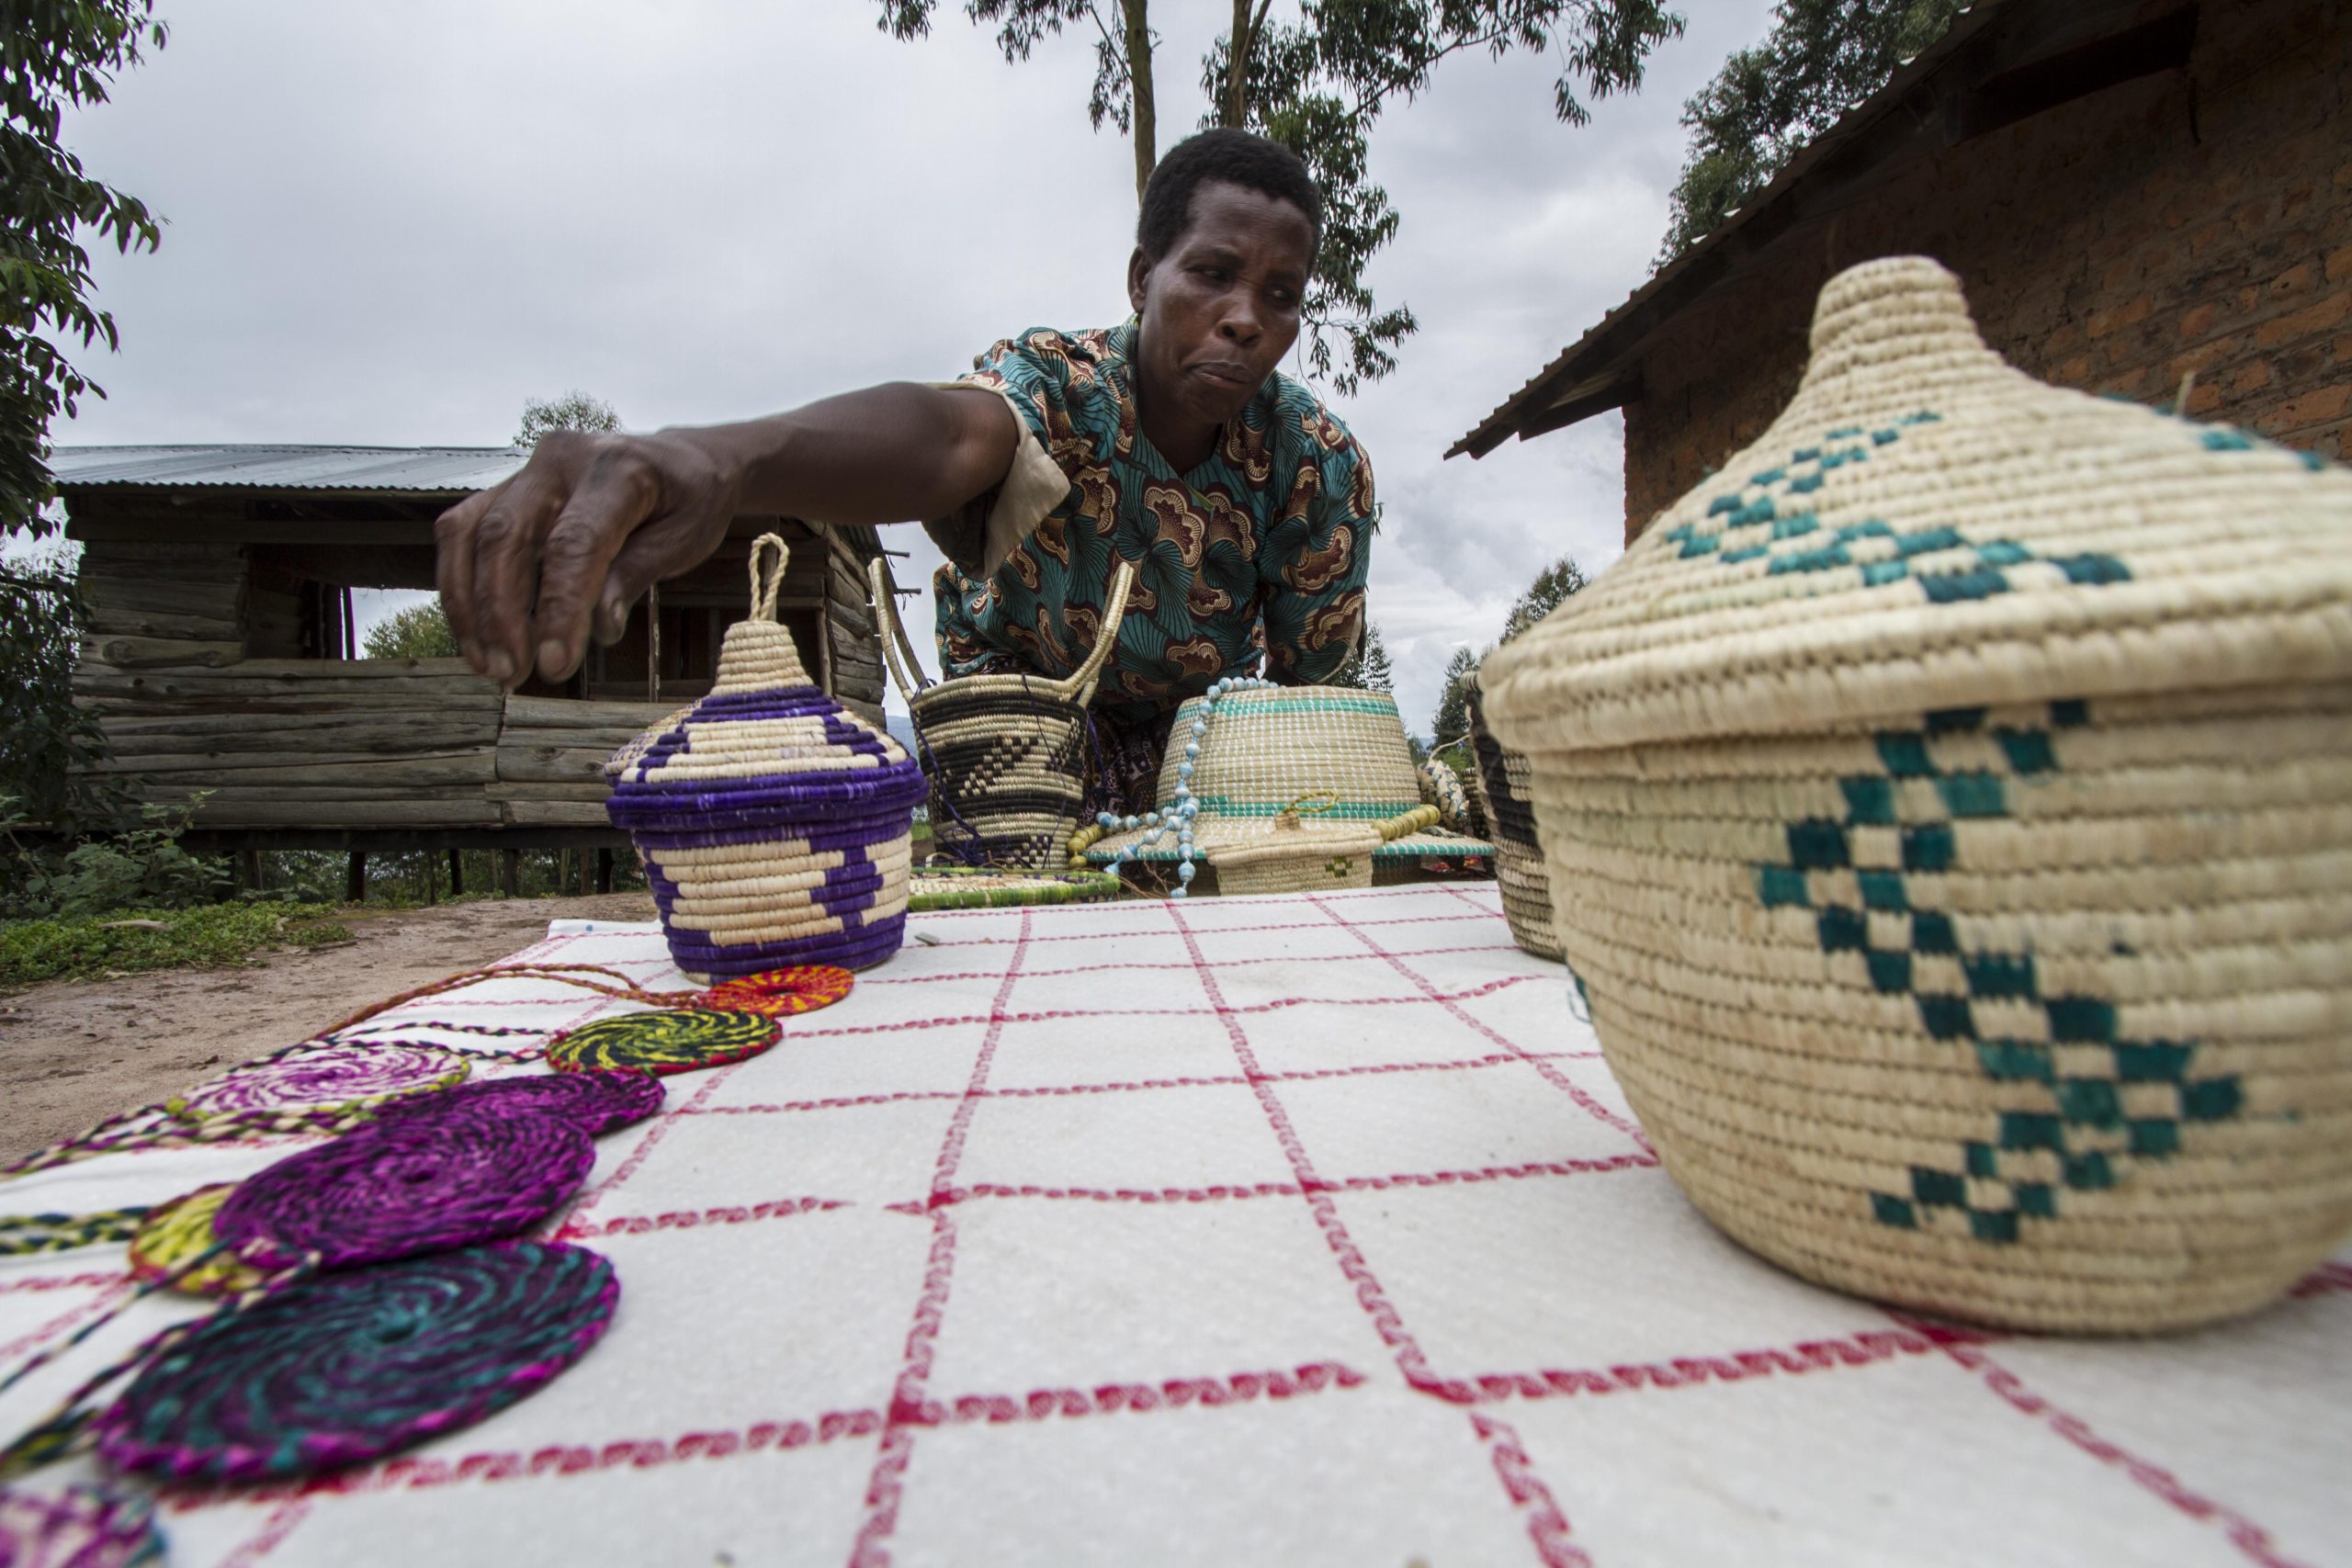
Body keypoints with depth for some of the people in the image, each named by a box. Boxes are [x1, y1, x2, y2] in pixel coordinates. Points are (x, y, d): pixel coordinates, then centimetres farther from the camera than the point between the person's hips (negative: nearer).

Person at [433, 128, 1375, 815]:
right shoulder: (1052, 382, -24)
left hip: (1203, 751, 3)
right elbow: (946, 434, -48)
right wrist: (714, 459, -69)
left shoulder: (1322, 464, -15)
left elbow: (1305, 680, -9)